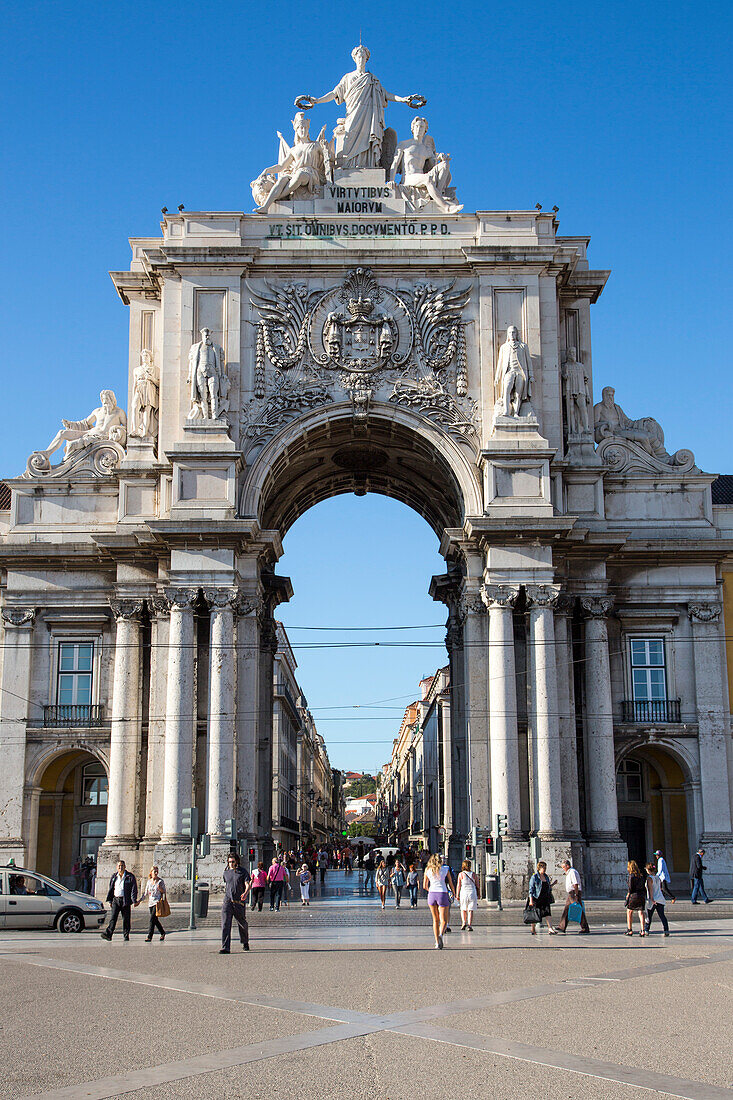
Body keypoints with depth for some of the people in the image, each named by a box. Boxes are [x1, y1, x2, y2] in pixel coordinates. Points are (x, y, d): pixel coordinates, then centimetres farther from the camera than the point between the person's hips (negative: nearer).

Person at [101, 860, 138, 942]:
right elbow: (111, 889, 17)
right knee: (113, 918, -9)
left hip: (125, 901, -2)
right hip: (115, 900, 2)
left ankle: (126, 936, 12)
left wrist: (134, 901, -12)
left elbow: (134, 889, -4)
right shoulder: (114, 876, 12)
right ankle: (108, 934, -17)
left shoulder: (130, 877, -1)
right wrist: (110, 900, 11)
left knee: (126, 920, 2)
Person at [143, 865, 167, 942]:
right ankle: (162, 933, 27)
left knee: (152, 919, -14)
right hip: (151, 902, 5)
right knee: (155, 920, 9)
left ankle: (149, 936, -14)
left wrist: (160, 888, -19)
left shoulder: (160, 881, -2)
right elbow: (146, 893, 18)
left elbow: (164, 892, 2)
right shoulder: (149, 881, 11)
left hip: (157, 902, -5)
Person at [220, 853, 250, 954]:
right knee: (225, 924, -13)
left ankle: (245, 943, 37)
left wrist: (245, 893, -30)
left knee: (242, 924, 12)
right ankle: (225, 948, -16)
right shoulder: (226, 872, 12)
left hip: (239, 902, -2)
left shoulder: (243, 871, 0)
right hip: (227, 901, 2)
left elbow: (248, 884, -10)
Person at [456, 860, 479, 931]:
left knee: (463, 909, 17)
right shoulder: (473, 874, 4)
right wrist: (478, 894, 16)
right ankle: (469, 925, -5)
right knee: (470, 910, 4)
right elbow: (477, 885, 7)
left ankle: (464, 922, 1)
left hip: (464, 893, -1)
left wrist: (457, 895, 3)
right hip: (472, 893, 1)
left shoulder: (461, 874, -2)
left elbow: (458, 885, -2)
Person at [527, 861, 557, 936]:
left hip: (545, 898, 5)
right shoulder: (534, 877, -8)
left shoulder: (546, 876, 12)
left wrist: (552, 884, 5)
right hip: (537, 899, -5)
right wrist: (531, 900, -16)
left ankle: (550, 929, -14)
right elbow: (531, 889, -10)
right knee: (536, 914, 3)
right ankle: (533, 929, 17)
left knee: (547, 913, -7)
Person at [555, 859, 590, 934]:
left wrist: (576, 896, -24)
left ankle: (585, 929, -2)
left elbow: (575, 884, -21)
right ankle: (562, 927, 7)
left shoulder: (572, 872, -15)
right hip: (570, 894, 10)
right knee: (566, 910, 7)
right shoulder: (568, 873, 17)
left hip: (575, 892, -10)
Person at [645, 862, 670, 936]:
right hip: (660, 899, 5)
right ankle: (666, 930, -4)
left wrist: (652, 899, -20)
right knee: (662, 916, 5)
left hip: (652, 900, -5)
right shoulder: (658, 877, 10)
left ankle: (646, 930, 12)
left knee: (648, 916, 6)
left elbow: (650, 889, -17)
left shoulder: (649, 878, -10)